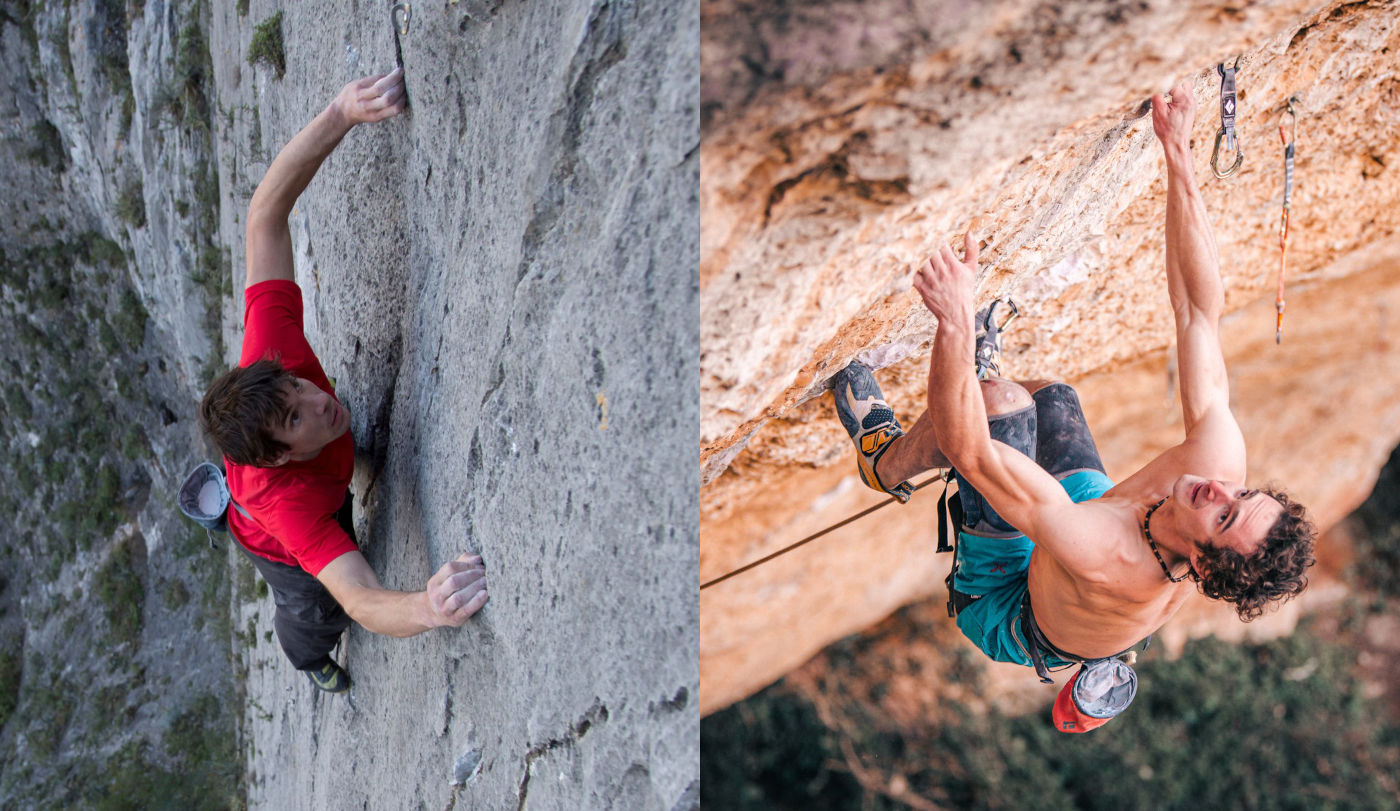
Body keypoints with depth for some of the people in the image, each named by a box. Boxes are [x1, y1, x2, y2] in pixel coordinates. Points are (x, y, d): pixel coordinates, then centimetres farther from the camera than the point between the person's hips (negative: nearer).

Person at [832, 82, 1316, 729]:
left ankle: (888, 463, 8)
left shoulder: (1107, 563, -47)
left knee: (1003, 401, -21)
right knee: (1049, 393, 13)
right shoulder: (1223, 461, -31)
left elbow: (966, 449, -49)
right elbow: (1200, 309, -28)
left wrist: (955, 320, -57)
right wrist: (1178, 155, -30)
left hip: (1008, 605, -6)